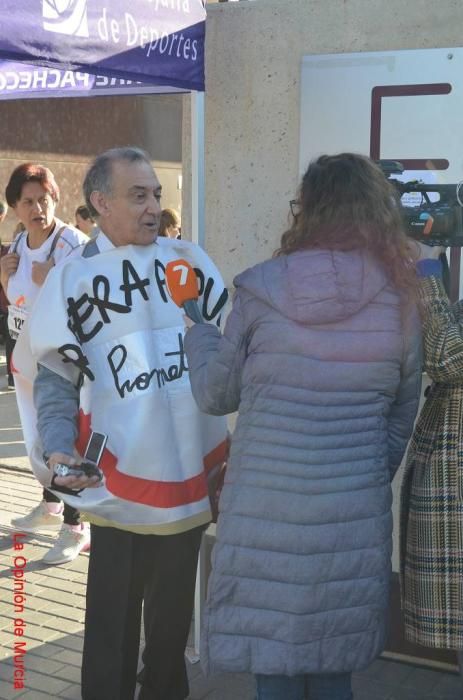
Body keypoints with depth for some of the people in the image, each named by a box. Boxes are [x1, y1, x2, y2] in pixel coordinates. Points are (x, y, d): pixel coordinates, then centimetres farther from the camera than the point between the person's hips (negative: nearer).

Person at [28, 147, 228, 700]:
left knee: (174, 611, 20)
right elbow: (56, 377, -4)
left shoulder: (189, 261, 1)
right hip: (121, 483, -3)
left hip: (188, 474, 3)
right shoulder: (72, 279, -4)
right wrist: (57, 451, -19)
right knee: (113, 617, 8)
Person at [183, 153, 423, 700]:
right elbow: (400, 419, 10)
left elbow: (215, 394, 5)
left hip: (266, 513, -2)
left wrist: (198, 335, 24)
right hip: (355, 517, 3)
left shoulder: (262, 290, -7)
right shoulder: (400, 301, 1)